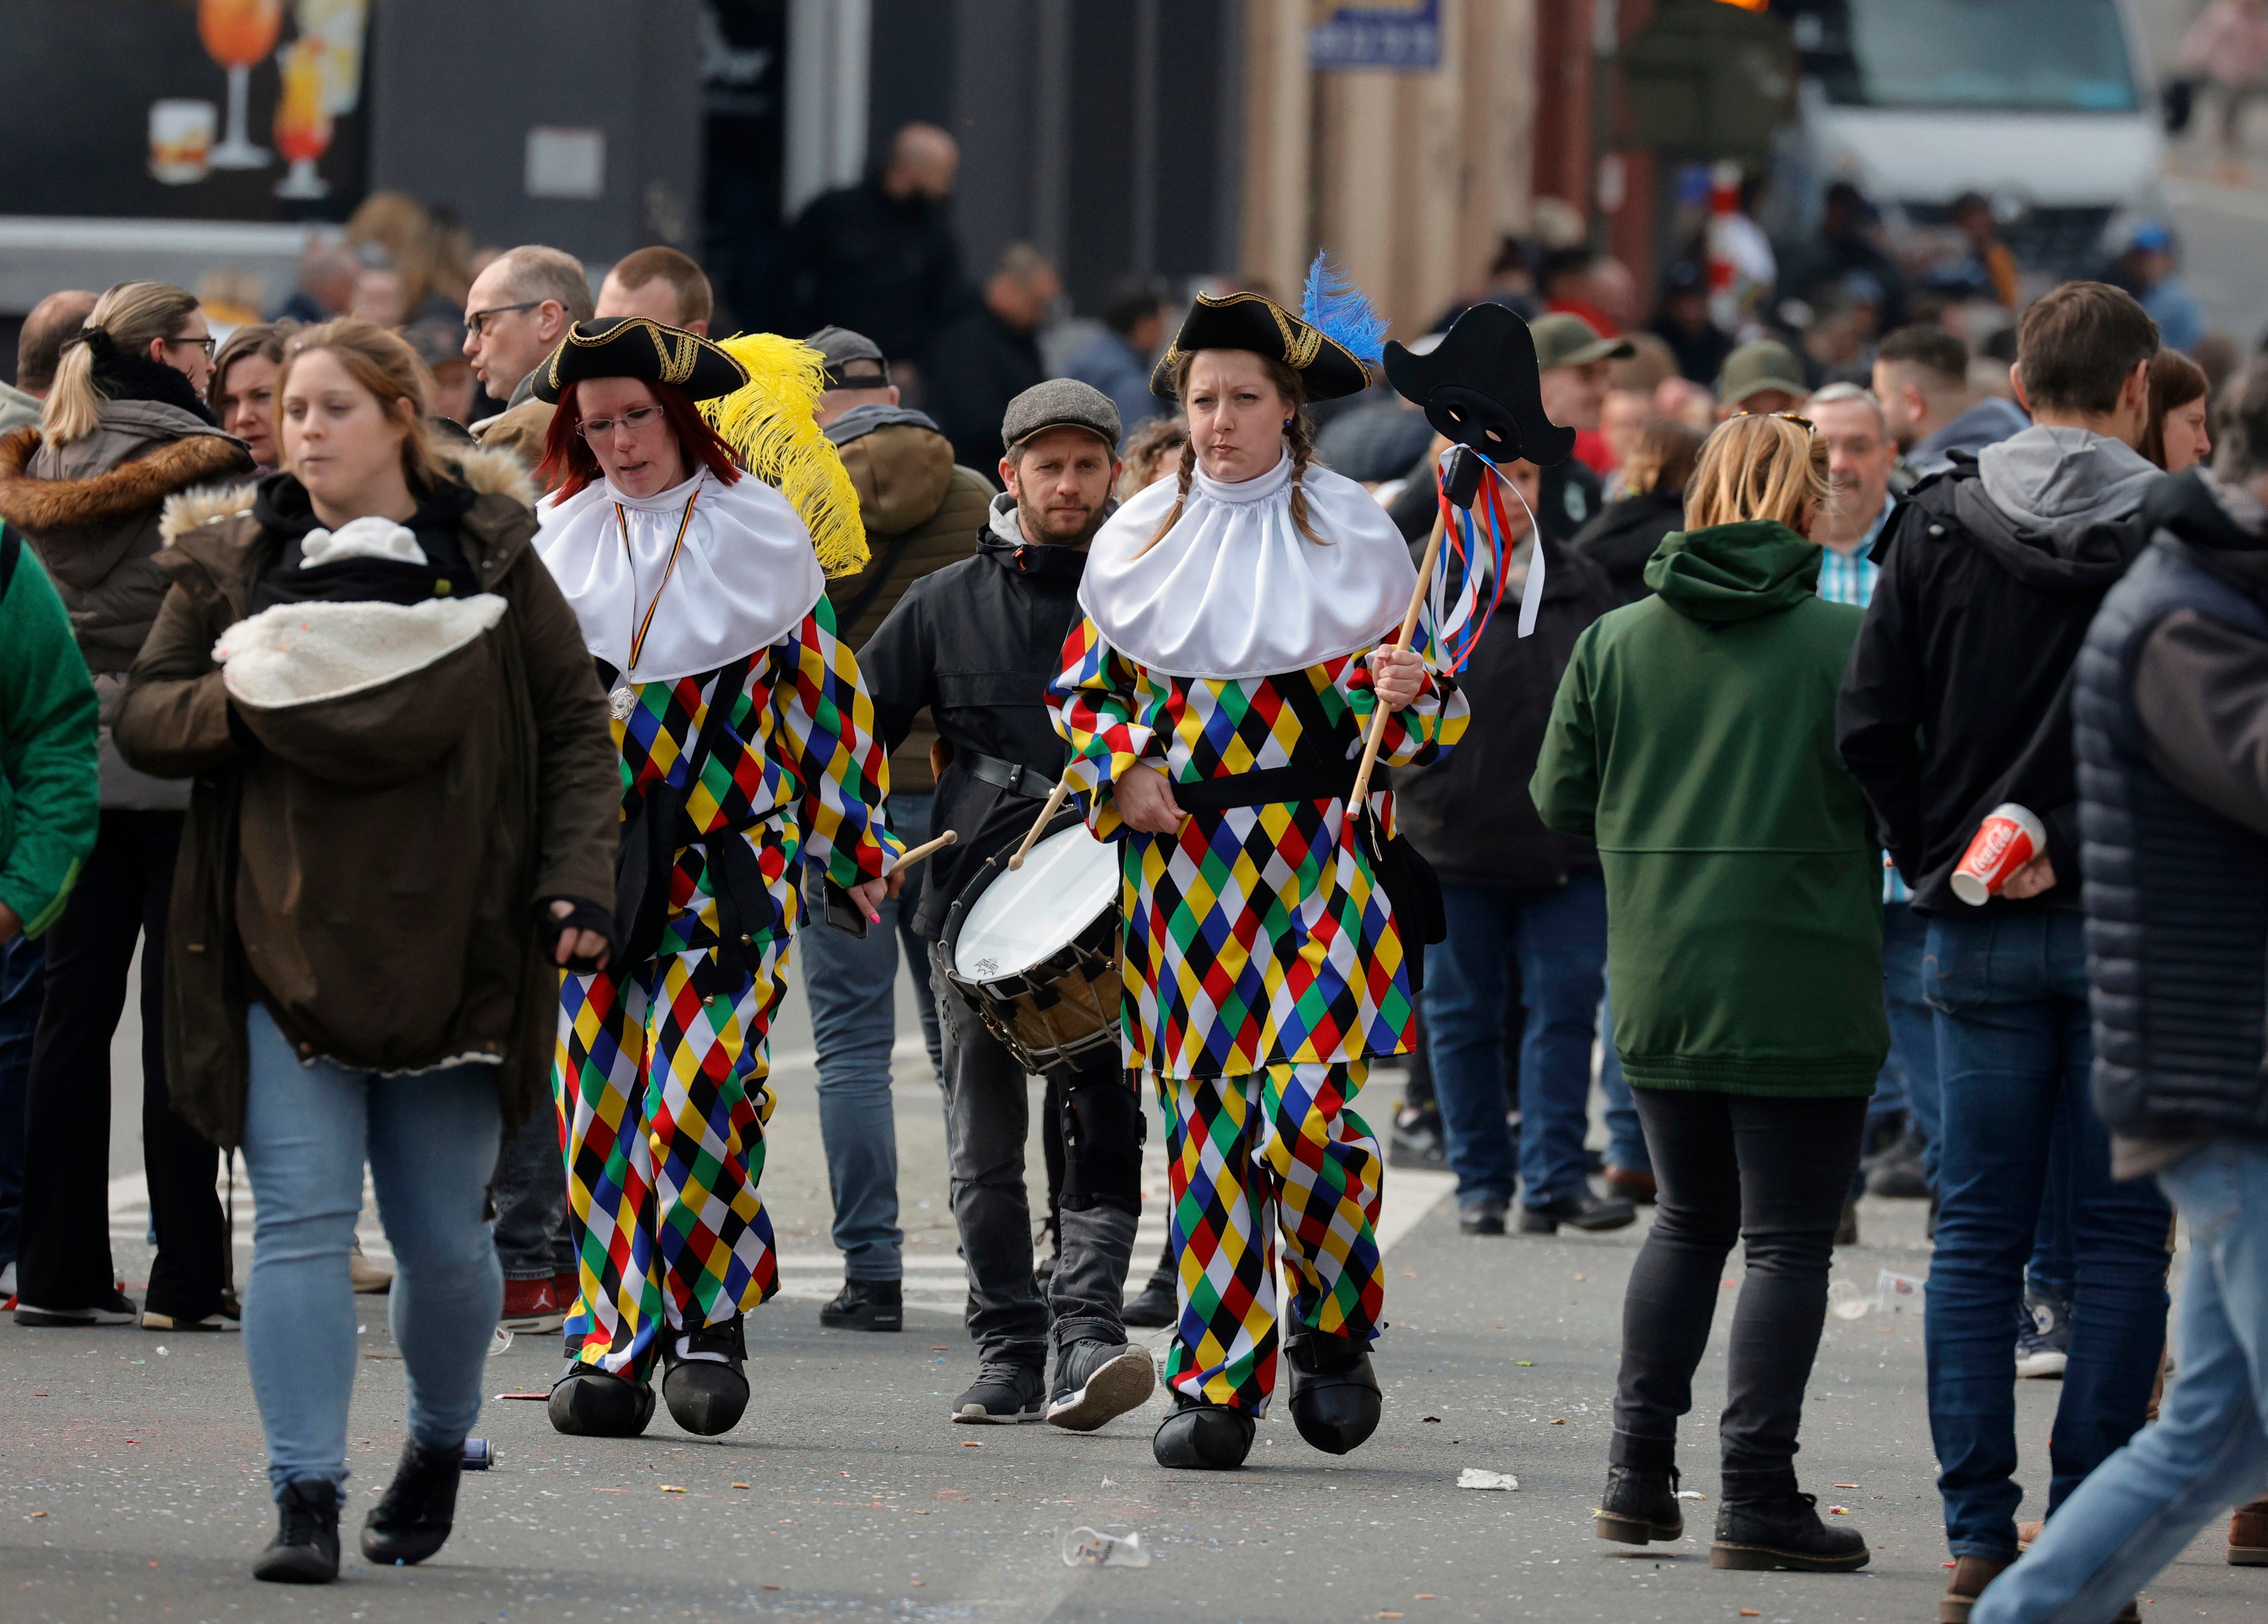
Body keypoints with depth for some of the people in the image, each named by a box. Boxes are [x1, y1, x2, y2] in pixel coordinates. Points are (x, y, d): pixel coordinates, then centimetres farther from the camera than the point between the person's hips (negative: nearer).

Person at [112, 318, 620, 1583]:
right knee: (303, 1224, -10)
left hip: (452, 947, 0)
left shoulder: (490, 557, 4)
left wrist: (576, 879, -6)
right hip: (285, 947, 0)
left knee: (444, 1239, 5)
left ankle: (441, 1443, 32)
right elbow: (143, 717, 9)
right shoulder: (232, 561, 7)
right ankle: (306, 1502, -9)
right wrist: (241, 694, -12)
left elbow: (576, 728, 6)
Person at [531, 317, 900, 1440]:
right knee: (599, 1099, 0)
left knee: (699, 1085, -14)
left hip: (730, 852, -3)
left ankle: (710, 1317, 2)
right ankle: (614, 1344, 7)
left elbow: (825, 691, 8)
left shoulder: (761, 530, 2)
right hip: (593, 855, 3)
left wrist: (851, 849, 9)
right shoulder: (562, 541, 9)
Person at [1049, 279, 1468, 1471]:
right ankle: (1217, 1383, 7)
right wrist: (1125, 771, -2)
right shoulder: (1141, 539, 9)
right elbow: (1083, 688, 17)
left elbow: (1425, 716, 6)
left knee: (1309, 1102, -15)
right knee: (1205, 1116, 0)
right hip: (1185, 858, 3)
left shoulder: (1350, 531, 3)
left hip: (1318, 851, -2)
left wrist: (1404, 693, -16)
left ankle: (1334, 1329, 9)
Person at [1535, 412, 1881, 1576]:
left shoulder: (1616, 641, 1)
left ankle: (1638, 1468, 15)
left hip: (1658, 988, 4)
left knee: (1691, 1219, 20)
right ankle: (1757, 1497, 0)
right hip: (1801, 989, -4)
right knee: (1789, 1239, 3)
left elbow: (1561, 801, 6)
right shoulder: (1846, 641, -10)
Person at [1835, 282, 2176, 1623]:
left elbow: (1871, 730, -3)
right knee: (2121, 1237, 4)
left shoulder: (1939, 528, 0)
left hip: (1983, 931, 2)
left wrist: (1935, 856, 5)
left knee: (1978, 1236, 7)